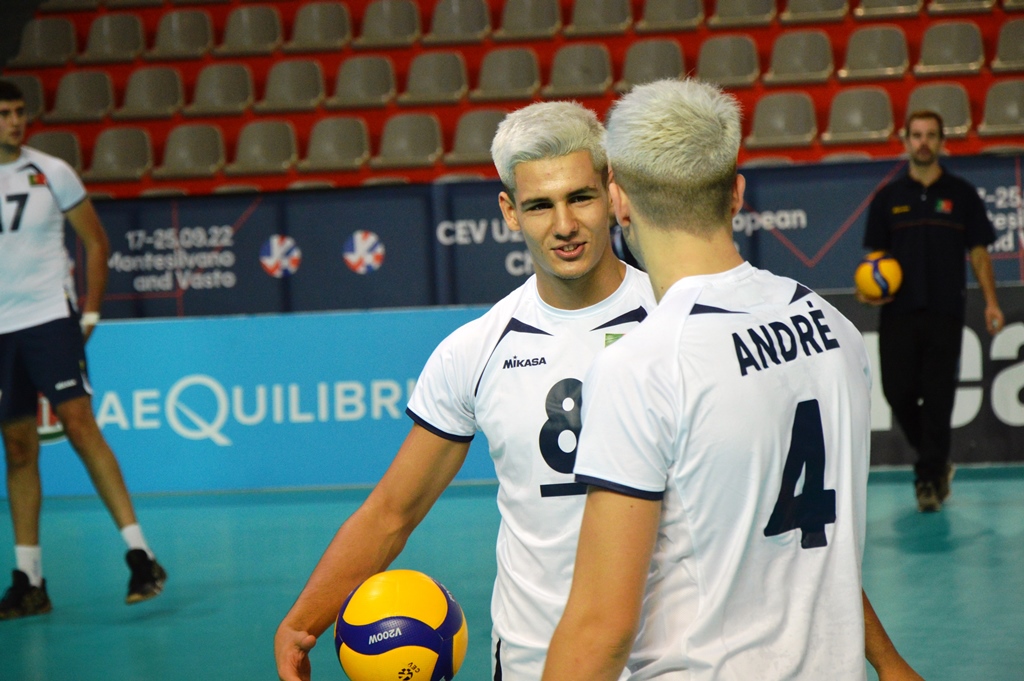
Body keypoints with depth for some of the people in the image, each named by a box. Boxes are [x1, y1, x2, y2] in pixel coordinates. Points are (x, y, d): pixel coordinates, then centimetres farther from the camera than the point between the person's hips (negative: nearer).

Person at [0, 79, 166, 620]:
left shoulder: (51, 172, 0)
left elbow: (95, 240, 6)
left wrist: (90, 313, 0)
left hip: (50, 318, -3)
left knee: (79, 426, -14)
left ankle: (139, 554, -14)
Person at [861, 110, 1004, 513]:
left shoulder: (961, 195, 6)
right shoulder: (888, 198, 9)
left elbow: (979, 252, 6)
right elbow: (876, 254, 13)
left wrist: (991, 302, -4)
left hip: (945, 312, -1)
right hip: (899, 311, 2)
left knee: (938, 399, -4)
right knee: (898, 393, -2)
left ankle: (928, 480, 4)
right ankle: (937, 464, 20)